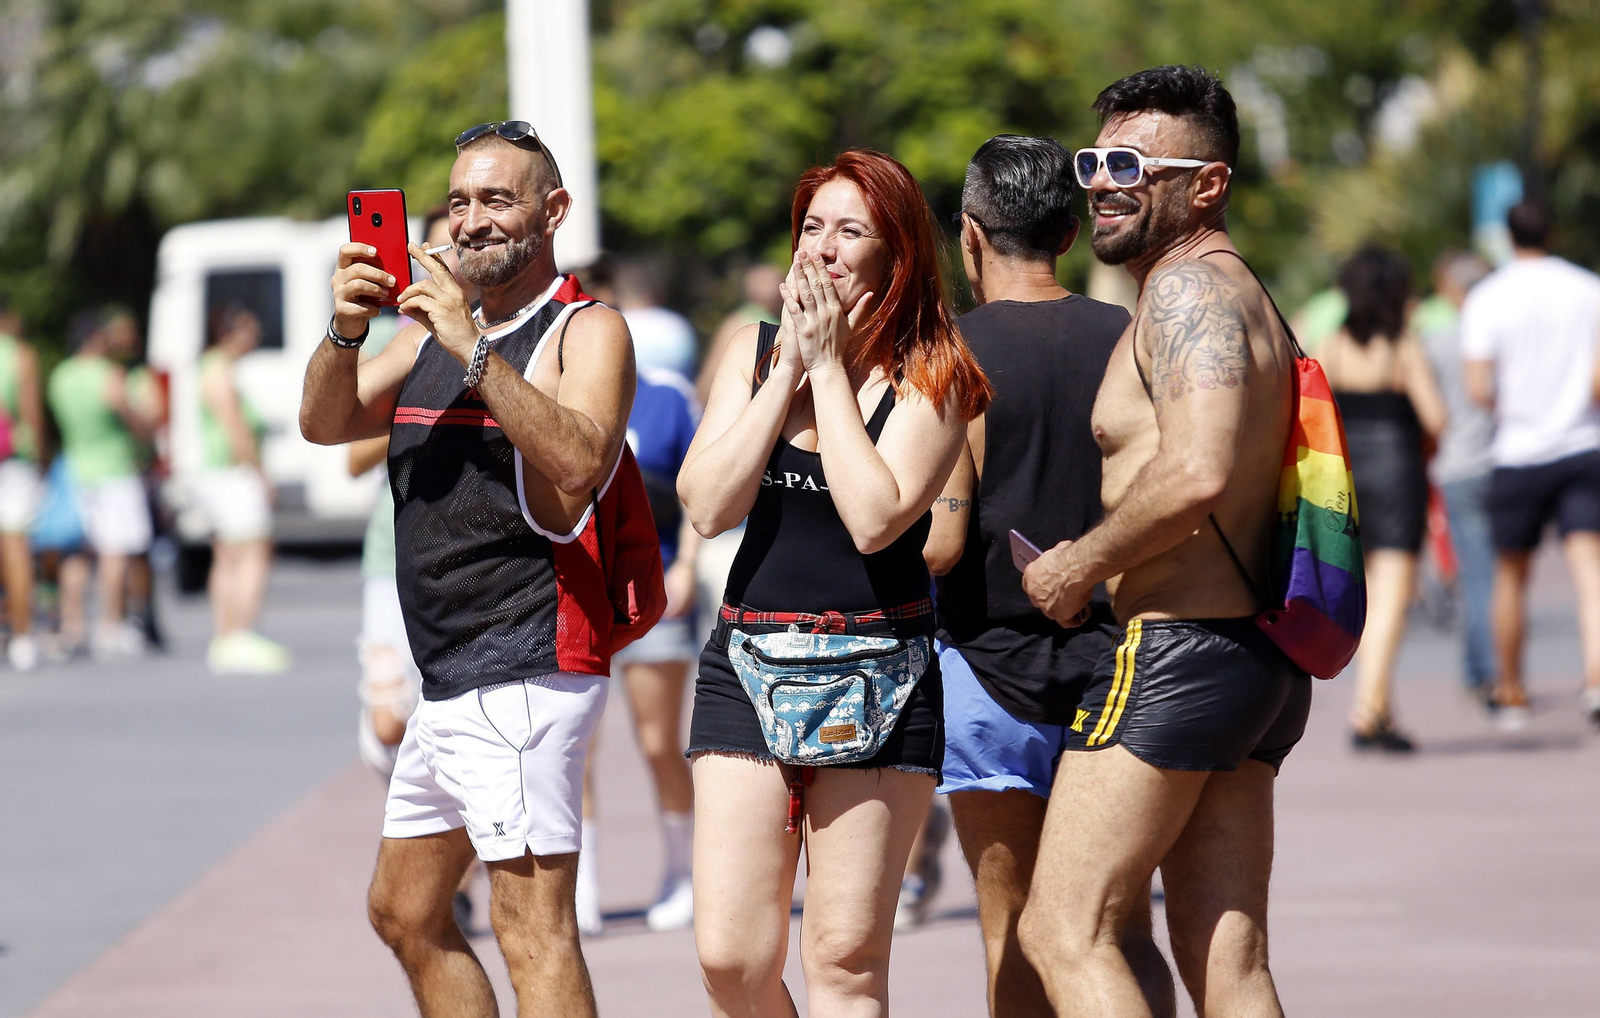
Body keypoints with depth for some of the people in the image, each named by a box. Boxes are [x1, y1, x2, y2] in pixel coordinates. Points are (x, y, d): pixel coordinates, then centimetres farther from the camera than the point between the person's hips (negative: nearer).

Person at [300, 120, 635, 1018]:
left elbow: (579, 460, -24)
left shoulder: (588, 330, -6)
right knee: (406, 912, 17)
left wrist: (474, 350, -27)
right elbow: (326, 424, 9)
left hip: (526, 674, -9)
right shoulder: (438, 327, 19)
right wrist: (347, 331, -10)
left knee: (532, 925, -14)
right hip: (450, 681, 9)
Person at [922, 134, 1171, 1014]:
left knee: (1015, 937, 6)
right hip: (1113, 664, 3)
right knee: (1121, 931, 8)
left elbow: (938, 542, -14)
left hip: (992, 663, -3)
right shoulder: (1130, 341, 2)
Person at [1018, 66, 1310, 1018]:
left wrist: (1079, 565, -13)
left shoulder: (1188, 287, -12)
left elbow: (1198, 472, -27)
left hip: (1177, 652, -10)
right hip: (1262, 660, 10)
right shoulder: (1253, 300, 20)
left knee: (1063, 931, -6)